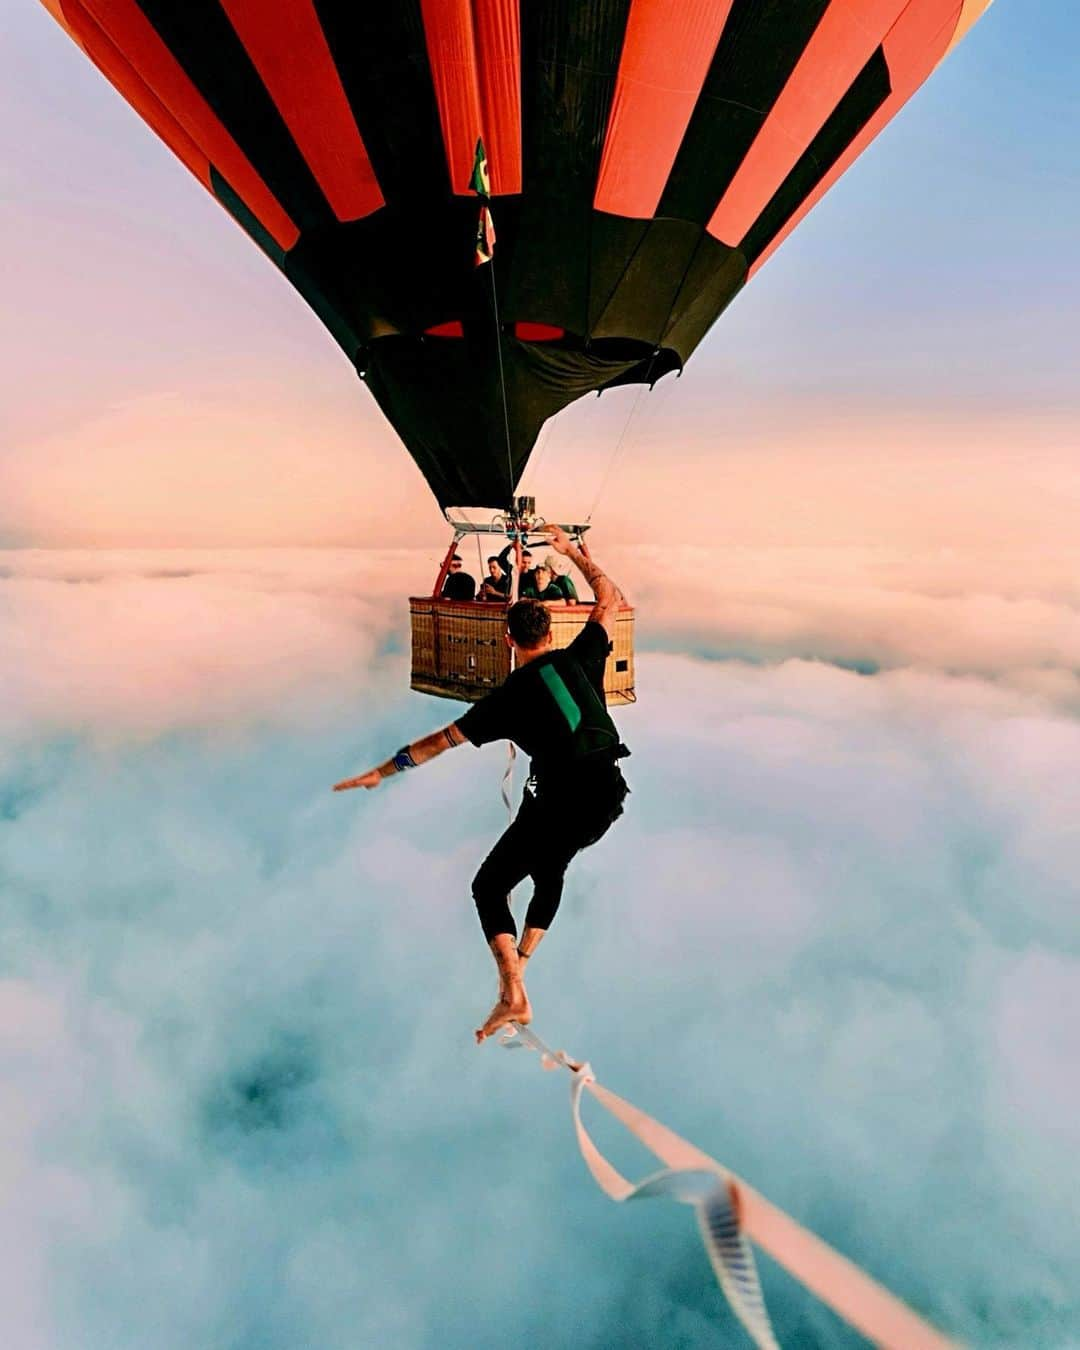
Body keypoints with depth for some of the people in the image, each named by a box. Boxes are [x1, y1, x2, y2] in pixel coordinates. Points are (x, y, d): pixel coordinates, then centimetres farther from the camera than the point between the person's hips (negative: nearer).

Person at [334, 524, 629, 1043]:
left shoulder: (508, 697, 0)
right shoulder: (580, 658, 7)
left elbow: (442, 740, 5)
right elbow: (610, 598, 20)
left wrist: (381, 771, 15)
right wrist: (571, 551, 30)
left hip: (558, 802, -5)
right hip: (606, 796, 6)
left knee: (488, 887, 10)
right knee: (550, 870, 32)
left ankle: (512, 993, -3)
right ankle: (518, 965, 32)